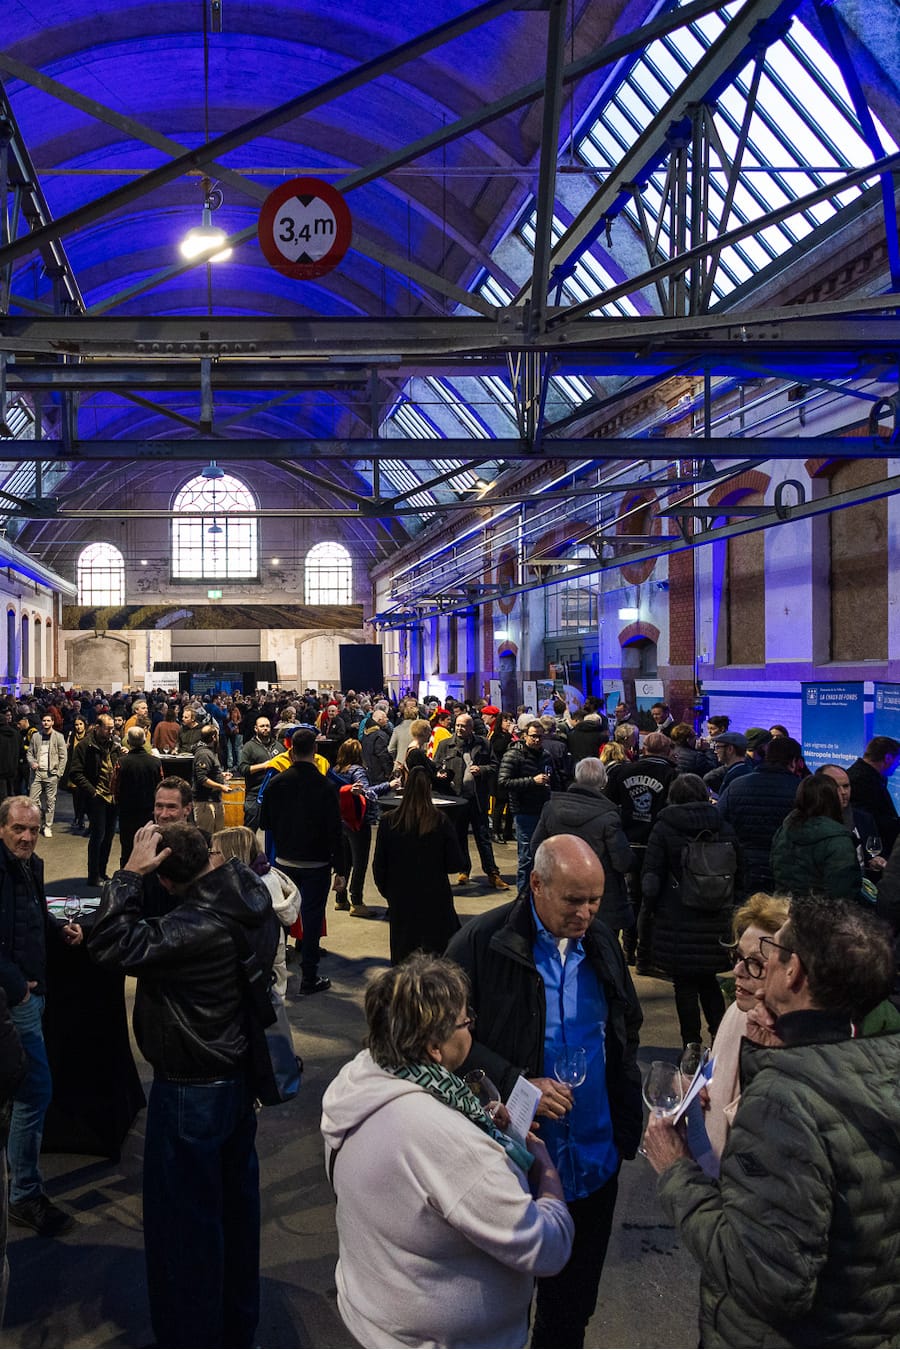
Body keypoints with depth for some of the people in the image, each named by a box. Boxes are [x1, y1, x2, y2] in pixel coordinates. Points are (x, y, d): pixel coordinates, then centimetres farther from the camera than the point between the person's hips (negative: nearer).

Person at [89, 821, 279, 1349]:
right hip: (240, 1074, 9)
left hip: (192, 1093, -9)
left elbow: (112, 944, -34)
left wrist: (131, 872, -27)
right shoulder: (253, 902, -7)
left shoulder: (197, 926, -32)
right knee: (235, 1205, 24)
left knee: (184, 1221, 11)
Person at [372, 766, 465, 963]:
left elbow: (379, 865, -1)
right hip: (435, 898, -1)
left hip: (401, 899, 1)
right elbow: (454, 863, -4)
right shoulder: (440, 821, -10)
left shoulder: (389, 822, -8)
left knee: (403, 955, 11)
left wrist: (386, 891, 15)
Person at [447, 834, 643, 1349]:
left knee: (572, 1306, 20)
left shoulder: (602, 942, 2)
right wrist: (516, 1084, -22)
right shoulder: (483, 942, -16)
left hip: (595, 1160, 4)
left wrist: (629, 1123, 8)